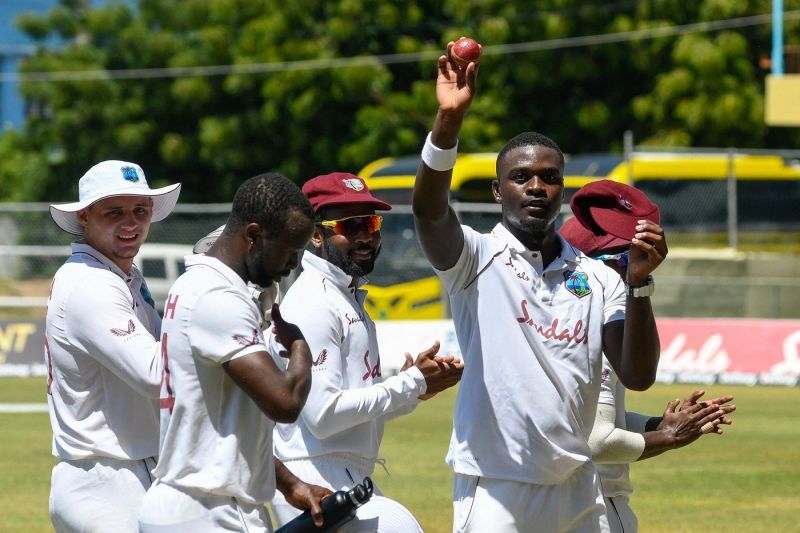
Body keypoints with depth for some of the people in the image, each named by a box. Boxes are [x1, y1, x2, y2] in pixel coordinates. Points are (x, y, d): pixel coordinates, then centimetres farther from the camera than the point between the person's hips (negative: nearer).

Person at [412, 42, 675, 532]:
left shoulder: (597, 277, 9)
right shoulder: (477, 258, -1)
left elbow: (638, 376, 0)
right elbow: (429, 211, -23)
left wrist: (639, 284, -13)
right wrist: (449, 120, -38)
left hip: (578, 490, 5)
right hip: (495, 488, -4)